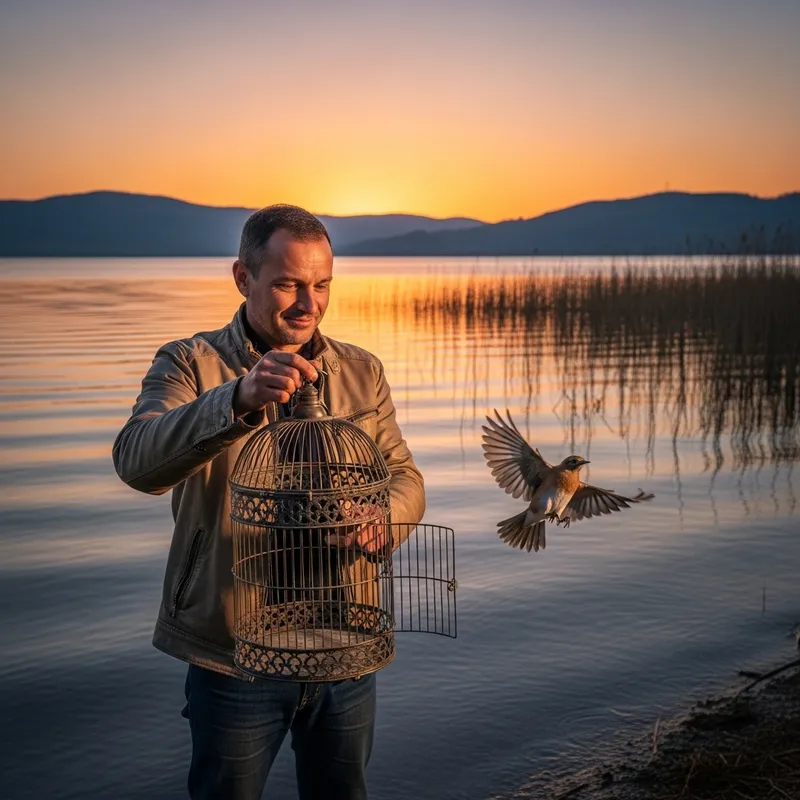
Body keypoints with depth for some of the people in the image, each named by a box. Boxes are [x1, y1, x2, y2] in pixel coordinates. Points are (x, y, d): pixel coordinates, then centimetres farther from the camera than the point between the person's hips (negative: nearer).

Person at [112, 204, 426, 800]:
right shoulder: (190, 364, -8)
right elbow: (137, 462, -25)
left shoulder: (362, 372, 5)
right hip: (233, 656, -3)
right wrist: (239, 399, -43)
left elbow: (404, 477, 3)